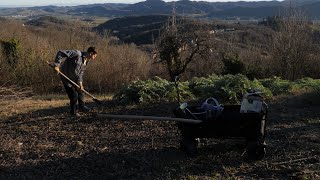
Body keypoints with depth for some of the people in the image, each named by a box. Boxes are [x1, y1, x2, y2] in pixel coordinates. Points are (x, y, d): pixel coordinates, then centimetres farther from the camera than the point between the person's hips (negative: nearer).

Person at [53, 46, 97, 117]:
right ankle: (74, 111, 14)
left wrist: (80, 82, -11)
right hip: (66, 77, -8)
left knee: (80, 90, 16)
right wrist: (57, 65, -34)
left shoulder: (86, 61, -3)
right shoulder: (77, 53, -28)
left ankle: (81, 106, 36)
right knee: (74, 94, -5)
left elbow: (81, 73, 2)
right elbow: (60, 53, -30)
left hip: (74, 78, 8)